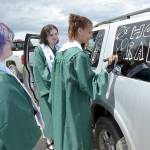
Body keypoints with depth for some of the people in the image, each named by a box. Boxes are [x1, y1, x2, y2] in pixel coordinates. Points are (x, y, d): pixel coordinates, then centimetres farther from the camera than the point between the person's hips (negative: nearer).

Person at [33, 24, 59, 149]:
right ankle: (50, 139, 22)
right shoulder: (40, 50, -11)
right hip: (46, 88, -5)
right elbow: (42, 71, -15)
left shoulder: (58, 49, 7)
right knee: (50, 114, 4)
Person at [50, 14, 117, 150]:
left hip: (61, 108, 9)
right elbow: (89, 85, -19)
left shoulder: (61, 51, 6)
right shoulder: (79, 55, -22)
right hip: (76, 110, -8)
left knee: (64, 137, 23)